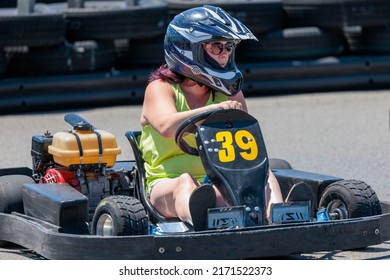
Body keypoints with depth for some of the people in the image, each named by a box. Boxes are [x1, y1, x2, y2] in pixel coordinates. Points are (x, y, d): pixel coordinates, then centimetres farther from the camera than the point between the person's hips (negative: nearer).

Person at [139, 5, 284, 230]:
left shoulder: (230, 94, 16)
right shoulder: (160, 89, 2)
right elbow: (167, 126, -20)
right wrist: (212, 111, -35)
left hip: (221, 184, 4)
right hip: (167, 184, -4)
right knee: (186, 182, -37)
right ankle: (200, 221, -73)